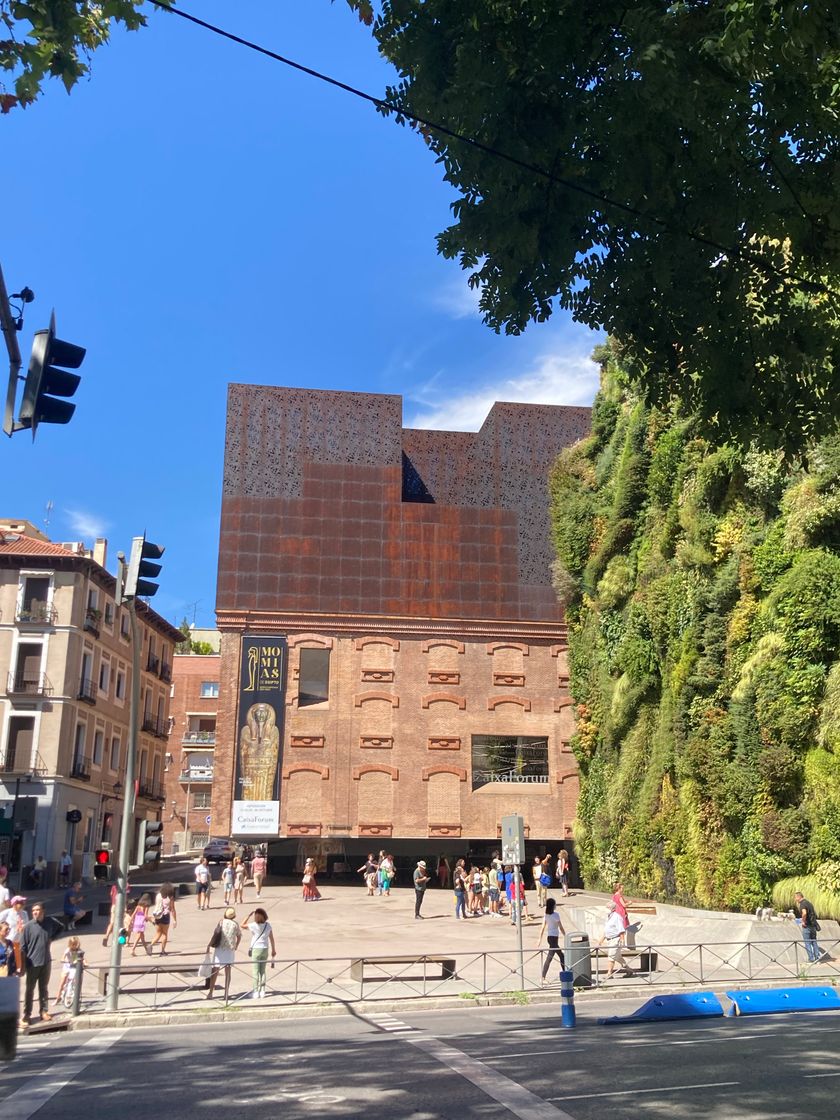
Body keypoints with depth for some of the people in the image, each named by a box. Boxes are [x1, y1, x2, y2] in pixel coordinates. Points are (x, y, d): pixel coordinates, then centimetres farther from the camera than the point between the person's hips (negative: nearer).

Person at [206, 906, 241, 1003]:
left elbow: (215, 935, -11)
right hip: (230, 950, 2)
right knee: (228, 971, 10)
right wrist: (236, 946, 29)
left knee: (215, 970, 3)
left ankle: (210, 992, 0)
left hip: (219, 948, -2)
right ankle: (226, 993, 13)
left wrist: (209, 945, -5)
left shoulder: (222, 922, -4)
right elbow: (239, 936, 17)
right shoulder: (235, 924, 6)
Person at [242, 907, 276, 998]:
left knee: (256, 972, 1)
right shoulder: (268, 925, 0)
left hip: (256, 949, -4)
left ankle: (256, 992, 4)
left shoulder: (254, 925, -13)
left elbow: (242, 925, -1)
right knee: (263, 971, 12)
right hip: (265, 949, 4)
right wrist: (273, 950, 16)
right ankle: (262, 992, 15)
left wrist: (249, 915, -2)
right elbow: (271, 938, 6)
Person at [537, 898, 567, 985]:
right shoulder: (555, 915, -13)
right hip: (554, 937, -7)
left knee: (561, 955, 19)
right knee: (549, 958, -6)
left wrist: (540, 939, 4)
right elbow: (561, 927, -8)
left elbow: (543, 927, 2)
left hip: (549, 937, 7)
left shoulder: (545, 915, 4)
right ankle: (543, 978, -8)